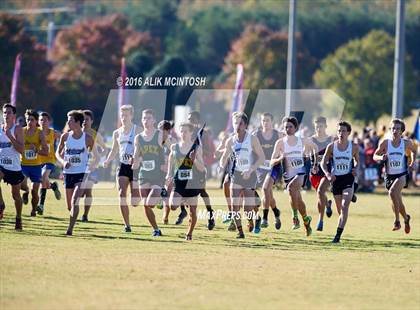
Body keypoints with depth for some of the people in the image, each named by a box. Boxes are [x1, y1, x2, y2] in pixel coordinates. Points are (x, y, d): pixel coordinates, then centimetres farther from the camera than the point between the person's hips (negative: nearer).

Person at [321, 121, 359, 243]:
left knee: (345, 206, -19)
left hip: (348, 179, -2)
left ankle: (338, 234, -23)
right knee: (340, 209, 11)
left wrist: (355, 168, -6)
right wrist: (327, 174, -14)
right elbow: (323, 162, 4)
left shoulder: (354, 147, -2)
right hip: (335, 179, 2)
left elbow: (357, 160, 15)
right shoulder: (331, 146, -2)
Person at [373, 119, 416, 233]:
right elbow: (375, 156, 2)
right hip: (389, 176, 2)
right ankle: (406, 218, 42)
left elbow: (414, 150, 17)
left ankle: (397, 221, -20)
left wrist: (412, 162, 5)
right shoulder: (385, 143, -7)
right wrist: (381, 157, -18)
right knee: (398, 202, 11)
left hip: (402, 175, -2)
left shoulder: (406, 143, -5)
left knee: (393, 192, -29)